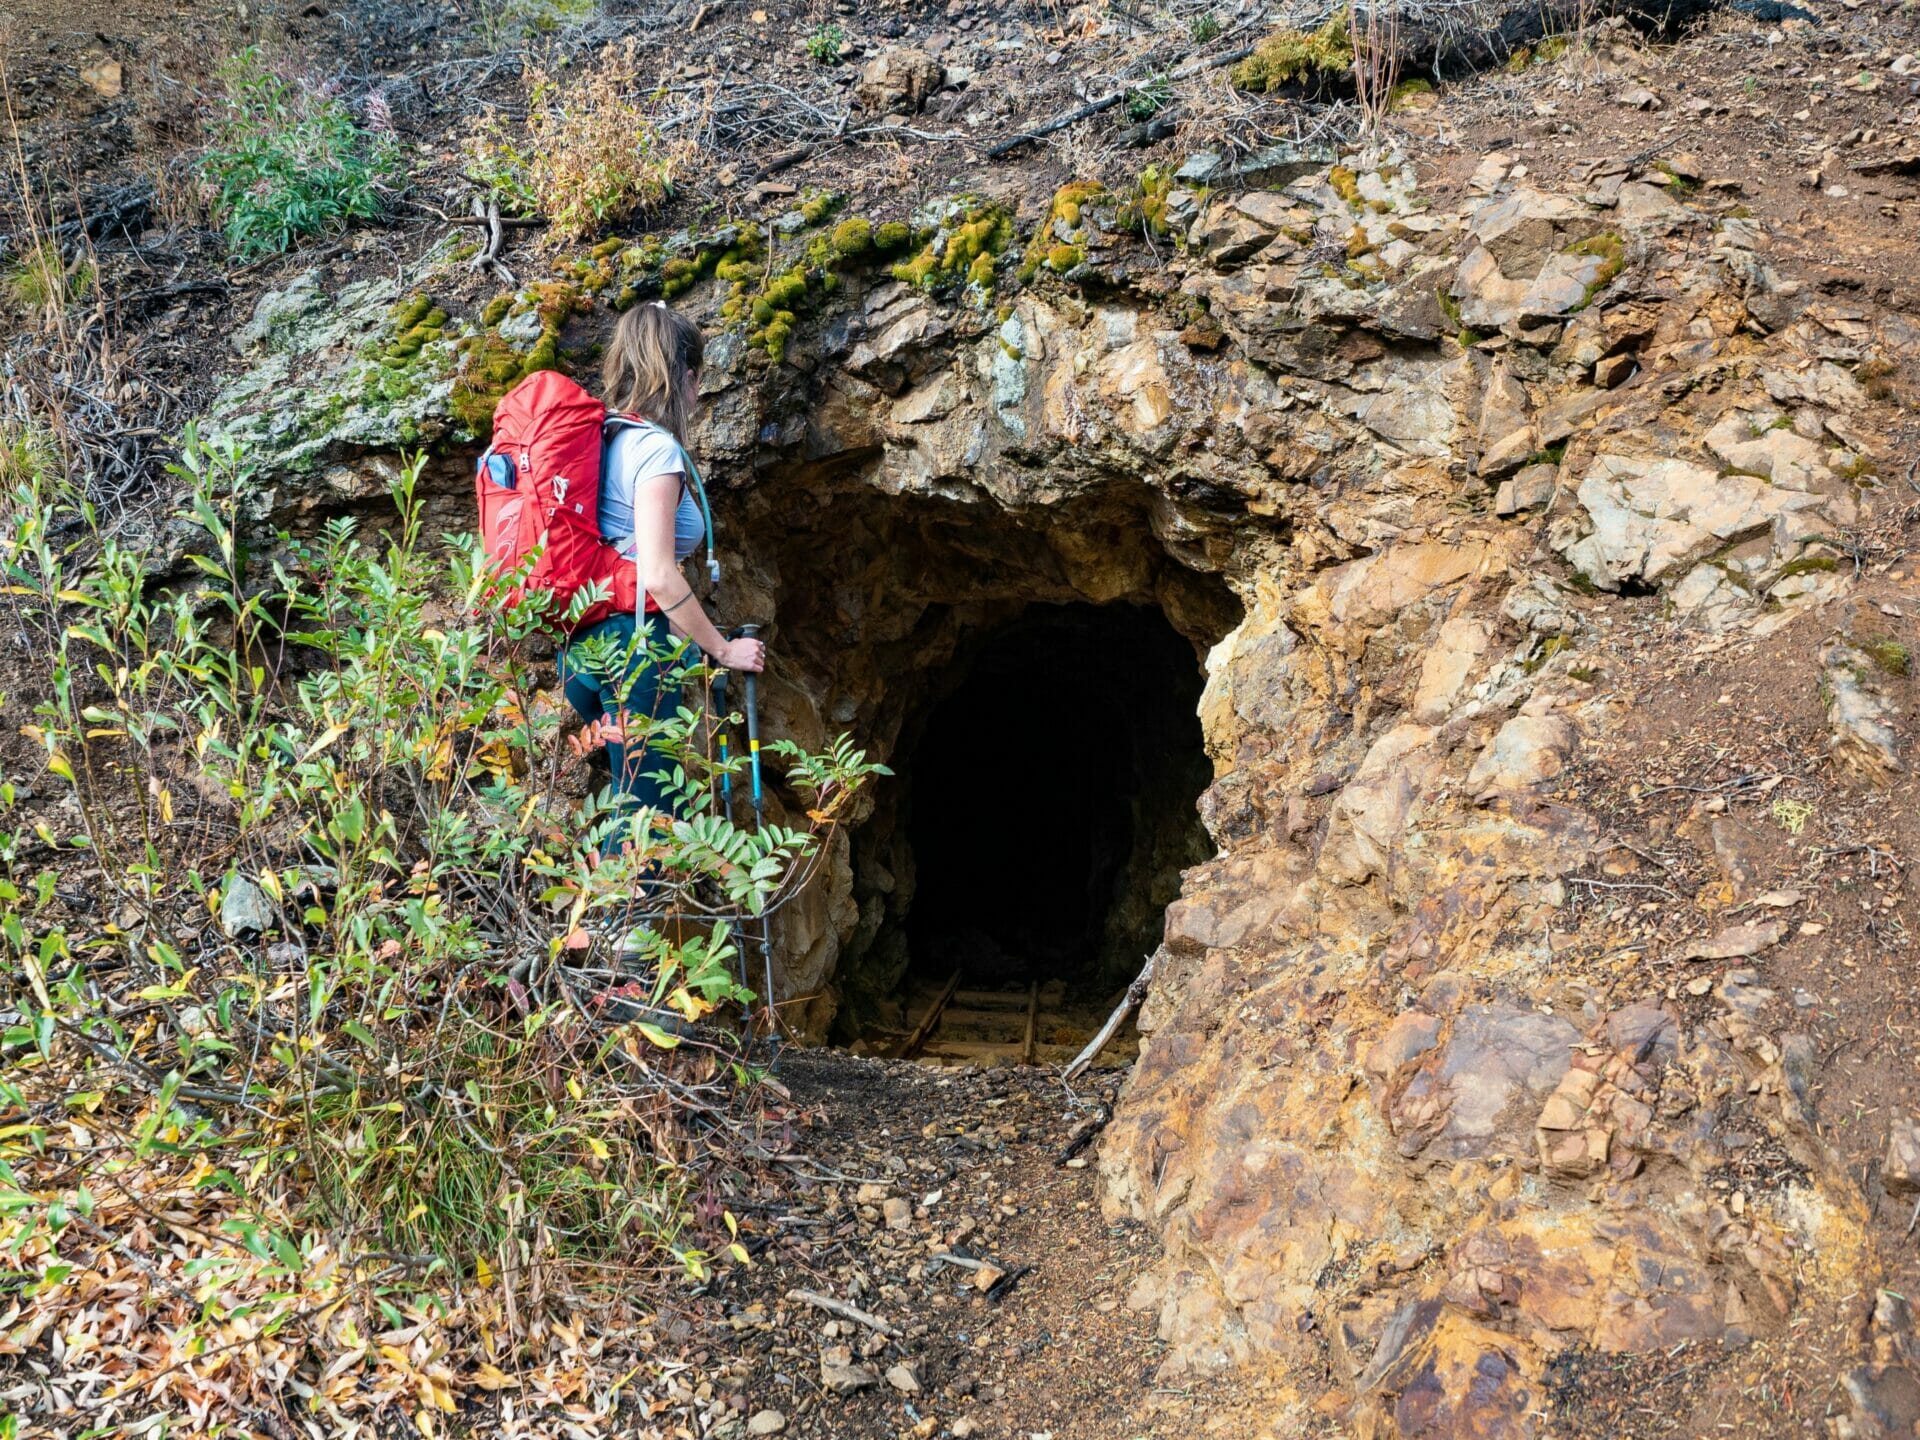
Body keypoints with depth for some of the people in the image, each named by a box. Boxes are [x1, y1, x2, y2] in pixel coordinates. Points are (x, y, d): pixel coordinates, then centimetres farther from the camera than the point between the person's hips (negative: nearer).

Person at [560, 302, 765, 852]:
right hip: (632, 644, -9)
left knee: (630, 804, 18)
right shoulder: (657, 447, -10)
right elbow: (658, 576, -18)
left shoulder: (606, 440, 15)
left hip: (582, 643, 9)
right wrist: (723, 649, -7)